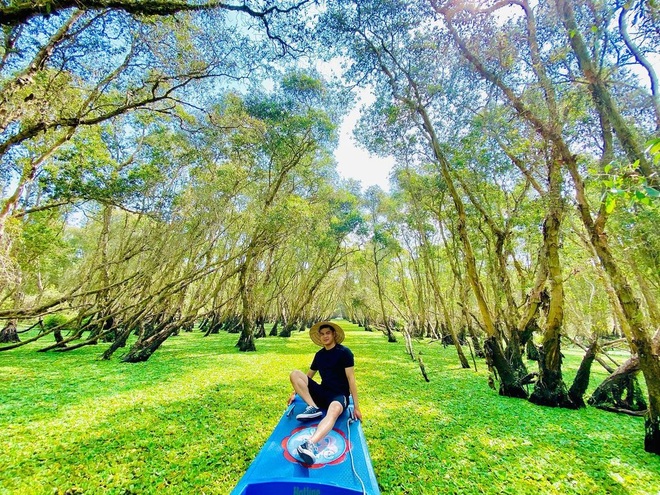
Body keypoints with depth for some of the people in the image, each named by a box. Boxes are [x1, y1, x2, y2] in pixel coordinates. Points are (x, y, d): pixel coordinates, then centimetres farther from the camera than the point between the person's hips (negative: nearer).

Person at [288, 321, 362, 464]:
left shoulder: (344, 352, -8)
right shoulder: (319, 355, 9)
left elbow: (351, 379, -11)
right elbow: (308, 376, 20)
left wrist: (356, 406, -13)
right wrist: (295, 392, 17)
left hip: (339, 395, -6)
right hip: (322, 392, 6)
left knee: (334, 410, -43)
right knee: (295, 374, -13)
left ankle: (311, 444, -64)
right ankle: (313, 408, -23)